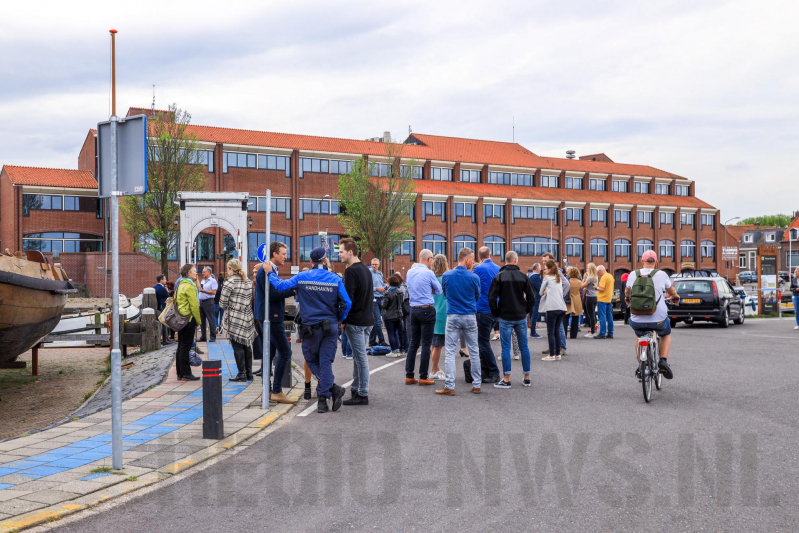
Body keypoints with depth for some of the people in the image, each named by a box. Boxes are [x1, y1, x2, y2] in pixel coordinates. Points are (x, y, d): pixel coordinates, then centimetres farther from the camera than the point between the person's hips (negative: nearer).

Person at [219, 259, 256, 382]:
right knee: (247, 345, 13)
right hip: (248, 317, 6)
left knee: (237, 347, 0)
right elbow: (252, 299, 11)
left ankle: (242, 374, 1)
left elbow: (223, 303, -10)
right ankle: (249, 373, 18)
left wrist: (229, 307, 9)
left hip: (235, 319, -6)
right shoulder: (248, 282, 9)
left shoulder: (230, 283, -11)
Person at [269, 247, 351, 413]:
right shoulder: (335, 279, -2)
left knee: (312, 360, 12)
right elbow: (346, 303, -4)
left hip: (310, 327, -1)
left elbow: (281, 285, -8)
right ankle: (323, 398, 2)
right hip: (330, 326, 1)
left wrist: (270, 273, 10)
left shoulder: (302, 277, -4)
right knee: (325, 362, 5)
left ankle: (332, 387, -3)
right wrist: (339, 319, 14)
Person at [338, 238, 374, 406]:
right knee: (358, 356, 16)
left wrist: (343, 320, -11)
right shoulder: (366, 270, 15)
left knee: (360, 357, -5)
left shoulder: (351, 271, -15)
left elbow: (348, 298, -20)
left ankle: (362, 395, -1)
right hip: (368, 319, 9)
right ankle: (356, 389, 23)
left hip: (355, 321, -9)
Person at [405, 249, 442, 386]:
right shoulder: (428, 273, -12)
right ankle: (423, 377, 0)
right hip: (427, 310, -6)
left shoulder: (410, 272, 8)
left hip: (414, 309, 6)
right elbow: (439, 290, 0)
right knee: (426, 344, -1)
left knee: (413, 343, 11)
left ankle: (409, 376, 10)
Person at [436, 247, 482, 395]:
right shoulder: (473, 277, -7)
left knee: (450, 352, 2)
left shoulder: (446, 276, -3)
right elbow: (477, 297, 7)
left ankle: (449, 386, -3)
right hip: (470, 317, 0)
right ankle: (476, 385, 15)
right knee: (474, 352, 10)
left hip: (453, 317, 0)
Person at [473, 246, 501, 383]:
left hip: (483, 310, -7)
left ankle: (494, 373, -1)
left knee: (484, 342, -1)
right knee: (484, 340, 18)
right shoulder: (499, 269, 8)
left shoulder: (479, 269, -11)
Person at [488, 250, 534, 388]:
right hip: (521, 317, 2)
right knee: (524, 347, 10)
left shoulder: (499, 276, -6)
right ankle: (527, 378, 15)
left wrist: (496, 313, 2)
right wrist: (526, 311, 12)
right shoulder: (523, 276, 0)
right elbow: (531, 297, -1)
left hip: (505, 318, -2)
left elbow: (492, 297, -10)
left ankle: (506, 379, 0)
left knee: (506, 347, 0)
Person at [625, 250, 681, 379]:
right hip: (658, 320, -1)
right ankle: (663, 360, 9)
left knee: (639, 336, 33)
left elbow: (627, 291, 21)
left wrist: (627, 299, 45)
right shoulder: (662, 275, -4)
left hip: (637, 321, 1)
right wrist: (675, 297, 40)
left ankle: (639, 364, 20)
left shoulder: (633, 274, 0)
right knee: (666, 335, 29)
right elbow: (672, 292, 16)